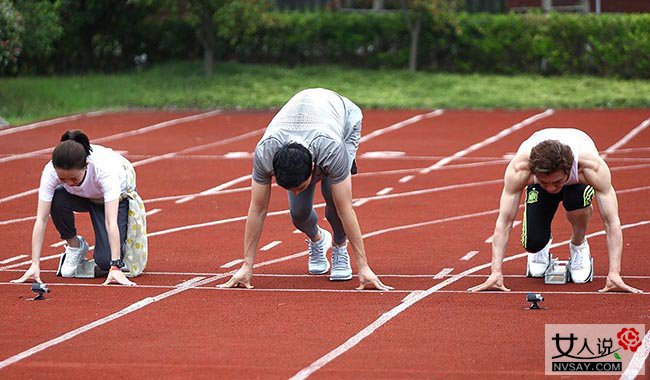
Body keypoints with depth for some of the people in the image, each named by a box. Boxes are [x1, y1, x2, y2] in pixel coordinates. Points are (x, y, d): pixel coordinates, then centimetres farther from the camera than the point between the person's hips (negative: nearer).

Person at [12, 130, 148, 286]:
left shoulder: (105, 169, -42)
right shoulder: (51, 171, -34)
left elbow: (111, 222, -45)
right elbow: (41, 219, -32)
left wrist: (116, 267, -49)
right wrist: (35, 265, -38)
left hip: (118, 194, -3)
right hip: (83, 196, 3)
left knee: (104, 261, -22)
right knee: (57, 199, -32)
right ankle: (75, 246, -5)